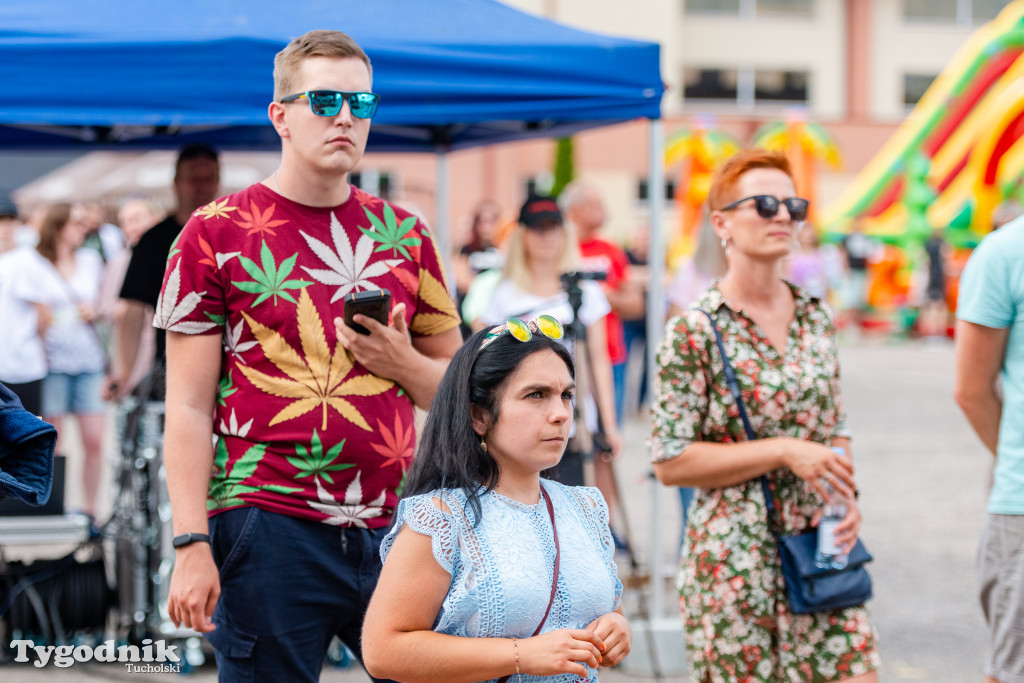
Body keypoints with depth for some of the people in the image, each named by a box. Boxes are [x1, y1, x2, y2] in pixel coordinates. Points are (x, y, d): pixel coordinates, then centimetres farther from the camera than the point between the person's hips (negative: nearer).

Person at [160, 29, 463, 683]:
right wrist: (192, 546, -11)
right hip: (267, 526, -4)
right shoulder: (217, 234, 1)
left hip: (395, 529, 4)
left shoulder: (404, 235, 13)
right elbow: (190, 410, -2)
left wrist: (402, 363, -4)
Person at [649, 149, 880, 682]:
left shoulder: (816, 318, 9)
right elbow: (670, 462, -10)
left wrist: (847, 498, -1)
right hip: (735, 558, -5)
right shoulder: (694, 333, -8)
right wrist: (783, 451, -16)